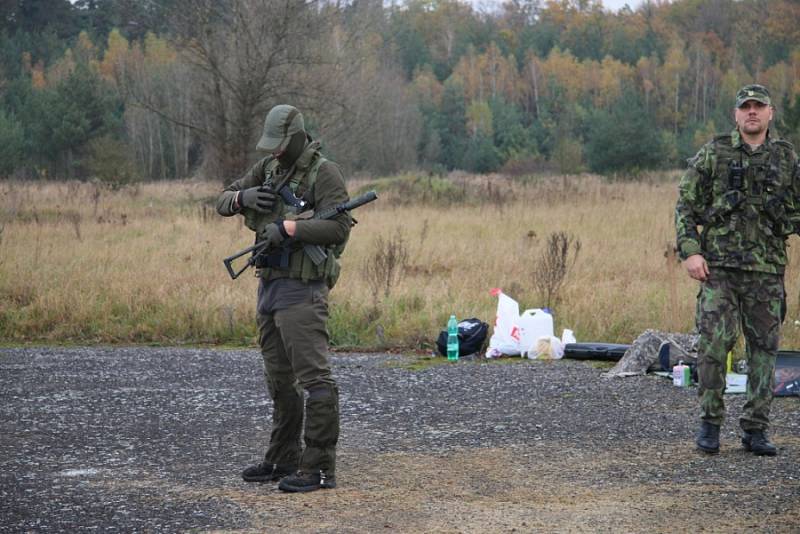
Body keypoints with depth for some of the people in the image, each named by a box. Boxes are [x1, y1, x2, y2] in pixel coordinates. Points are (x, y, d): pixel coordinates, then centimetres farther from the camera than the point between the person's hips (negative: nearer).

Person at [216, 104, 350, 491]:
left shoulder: (324, 173, -11)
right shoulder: (268, 168, 12)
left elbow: (339, 227, -22)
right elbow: (223, 203, 13)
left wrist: (286, 228, -23)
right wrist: (244, 197, -10)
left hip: (301, 290, -9)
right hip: (270, 285, 9)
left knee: (314, 378, -11)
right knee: (280, 380, 15)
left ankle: (319, 468, -11)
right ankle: (284, 460, 24)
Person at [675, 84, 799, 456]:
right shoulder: (713, 154, 2)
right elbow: (686, 204, 1)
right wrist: (689, 251, -8)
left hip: (767, 270, 2)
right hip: (719, 267, -2)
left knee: (764, 348, 4)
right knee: (713, 344, -7)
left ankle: (755, 429, 13)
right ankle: (710, 422, 6)